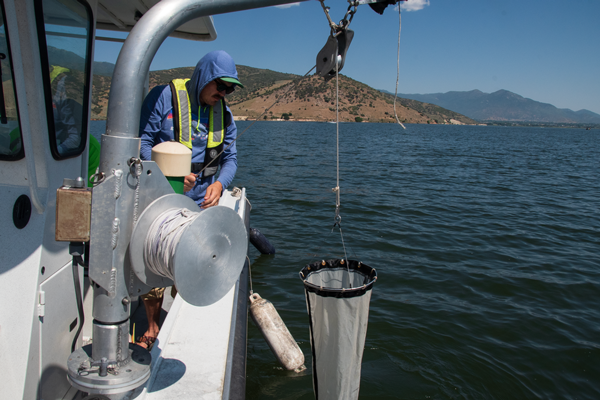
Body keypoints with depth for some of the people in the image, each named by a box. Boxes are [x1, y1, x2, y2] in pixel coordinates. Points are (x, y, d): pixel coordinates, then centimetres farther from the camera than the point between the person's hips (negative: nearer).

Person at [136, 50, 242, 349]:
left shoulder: (223, 113, 9)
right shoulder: (164, 97, -5)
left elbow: (230, 157, 8)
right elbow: (143, 142, -8)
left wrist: (219, 183, -13)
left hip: (199, 202, 4)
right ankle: (152, 328, 24)